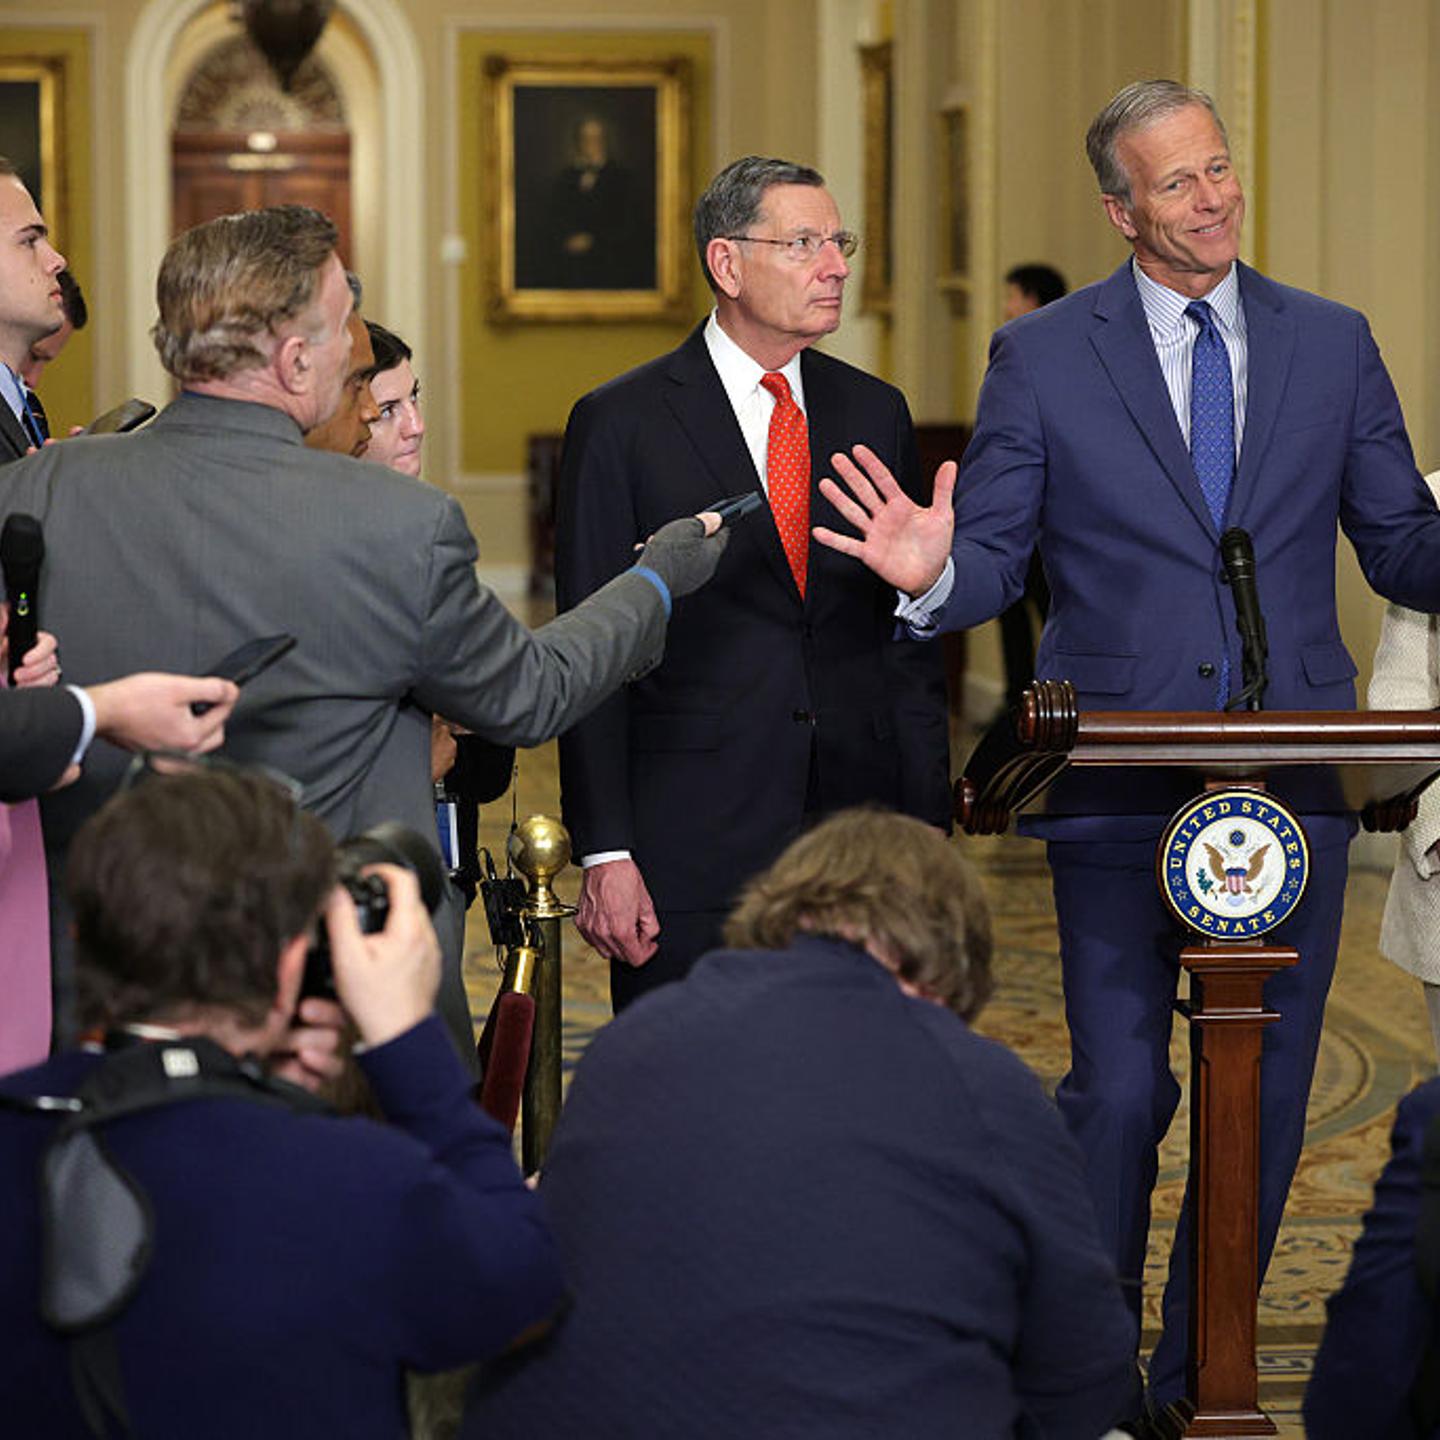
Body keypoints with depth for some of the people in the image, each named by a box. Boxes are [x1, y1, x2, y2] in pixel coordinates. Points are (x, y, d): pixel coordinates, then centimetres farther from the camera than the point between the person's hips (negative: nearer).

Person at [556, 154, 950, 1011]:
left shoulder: (876, 413, 11)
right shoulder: (621, 424, -1)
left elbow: (910, 637, 13)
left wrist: (929, 831, 7)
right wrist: (605, 854, -10)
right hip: (691, 849, -3)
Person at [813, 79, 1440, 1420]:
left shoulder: (1331, 344, 8)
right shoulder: (1043, 356, 1)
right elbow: (998, 559, 0)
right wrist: (934, 574, -22)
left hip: (1294, 785, 3)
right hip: (1120, 790, -2)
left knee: (1268, 1099, 7)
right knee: (1118, 1095, -2)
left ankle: (1200, 1382, 22)